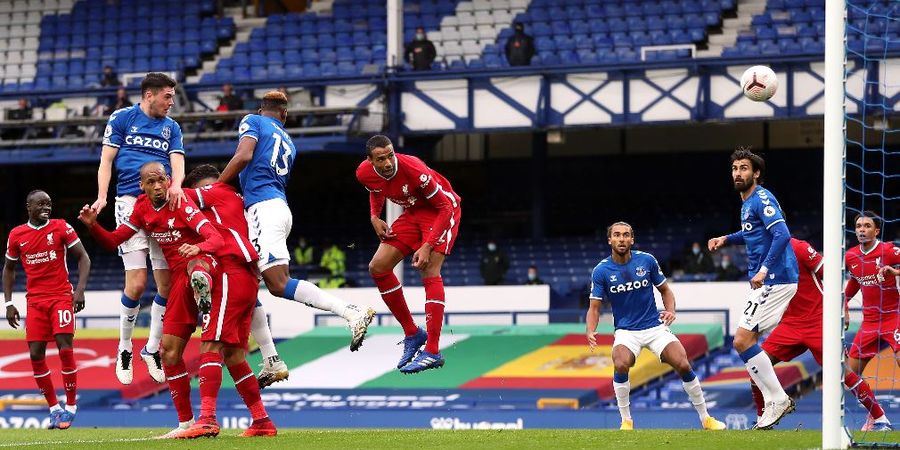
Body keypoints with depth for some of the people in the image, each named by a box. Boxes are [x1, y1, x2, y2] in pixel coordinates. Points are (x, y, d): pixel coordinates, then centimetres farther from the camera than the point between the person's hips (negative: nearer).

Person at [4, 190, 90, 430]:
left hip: (61, 297, -3)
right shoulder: (16, 235, 5)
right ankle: (54, 408, 8)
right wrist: (8, 304, 10)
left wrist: (80, 290, -12)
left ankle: (70, 408, -2)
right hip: (35, 300, 3)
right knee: (36, 355, -4)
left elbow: (83, 258, 0)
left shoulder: (61, 227, -3)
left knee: (65, 349, -13)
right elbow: (9, 269, 17)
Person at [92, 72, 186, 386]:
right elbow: (107, 159, 5)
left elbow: (177, 161, 6)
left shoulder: (171, 127, 18)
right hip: (130, 201, -4)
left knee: (167, 283, -1)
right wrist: (102, 196, -9)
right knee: (137, 282, -12)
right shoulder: (122, 118, 8)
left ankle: (152, 348, 15)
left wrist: (176, 186, -17)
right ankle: (124, 349, 6)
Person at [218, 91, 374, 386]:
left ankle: (352, 313, -31)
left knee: (279, 284, -20)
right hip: (280, 205, 8)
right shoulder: (288, 142, 27)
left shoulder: (253, 122, 7)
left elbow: (244, 155, -11)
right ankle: (271, 363, 6)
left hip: (263, 208, -8)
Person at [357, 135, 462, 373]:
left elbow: (445, 207, -26)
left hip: (441, 211, -7)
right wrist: (375, 217, -5)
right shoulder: (365, 173, -15)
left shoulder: (413, 168, -34)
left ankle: (433, 352, -25)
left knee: (429, 271, -23)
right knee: (378, 267, -3)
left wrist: (427, 246, -31)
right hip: (413, 212, 7)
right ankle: (412, 334, 10)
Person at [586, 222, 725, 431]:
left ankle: (706, 418, 3)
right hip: (626, 330, -1)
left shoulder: (647, 260, -4)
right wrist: (591, 331, -22)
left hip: (655, 326, 1)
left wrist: (670, 310, -11)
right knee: (621, 365, -31)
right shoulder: (601, 271, -6)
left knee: (683, 365, -16)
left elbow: (665, 290, 9)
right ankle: (626, 421, -11)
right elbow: (595, 307, -3)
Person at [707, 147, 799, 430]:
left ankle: (778, 399, -7)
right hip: (764, 282, 10)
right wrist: (726, 239, 22)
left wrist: (764, 268, -32)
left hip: (774, 280, -10)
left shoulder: (761, 199, -12)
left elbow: (782, 235, -25)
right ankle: (775, 401, 13)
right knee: (746, 341, 12)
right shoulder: (748, 203, 18)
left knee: (742, 340, -14)